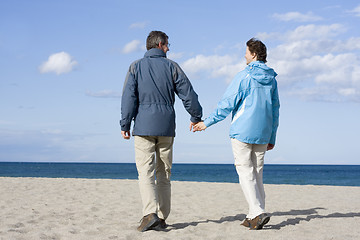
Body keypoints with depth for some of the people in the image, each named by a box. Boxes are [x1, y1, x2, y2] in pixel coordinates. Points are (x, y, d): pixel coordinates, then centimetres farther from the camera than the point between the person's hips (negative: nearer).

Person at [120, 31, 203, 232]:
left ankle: (150, 214, -22)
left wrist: (125, 125, 0)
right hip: (166, 126, 2)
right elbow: (188, 94, 5)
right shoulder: (172, 67, 5)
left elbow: (129, 97, -4)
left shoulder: (136, 67, 3)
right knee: (164, 173, 9)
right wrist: (196, 117, 19)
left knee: (145, 172, -5)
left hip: (144, 126, -2)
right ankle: (162, 217, 12)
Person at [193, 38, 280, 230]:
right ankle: (254, 216, 11)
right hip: (262, 134, 6)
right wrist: (272, 138, 21)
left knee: (246, 174, -5)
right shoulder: (271, 79, 11)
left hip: (242, 131, -6)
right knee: (257, 174, 10)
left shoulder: (243, 76, -8)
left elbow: (227, 103, -10)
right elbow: (275, 110, 15)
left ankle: (258, 213, -16)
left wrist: (207, 123, -3)